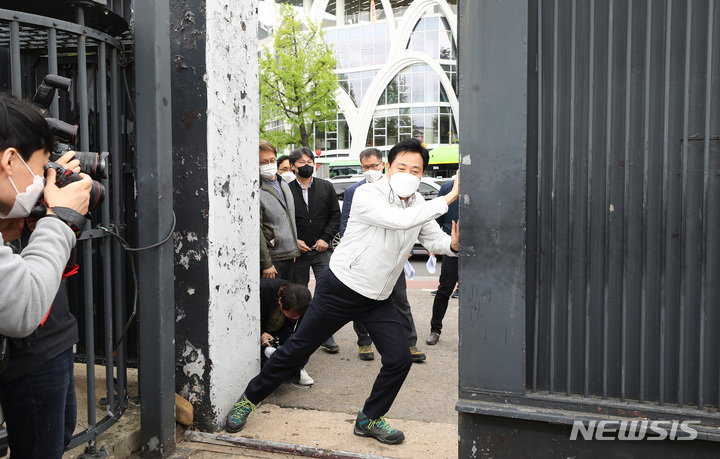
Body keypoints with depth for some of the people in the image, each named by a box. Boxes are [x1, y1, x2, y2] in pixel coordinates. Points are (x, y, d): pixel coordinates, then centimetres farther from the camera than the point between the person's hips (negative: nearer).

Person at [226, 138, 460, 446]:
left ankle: (369, 420, 22)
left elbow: (435, 240, 3)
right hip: (341, 289, -5)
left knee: (400, 360, -1)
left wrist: (453, 243, -21)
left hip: (378, 299, 6)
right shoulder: (367, 195, -20)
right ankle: (249, 398, 25)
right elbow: (399, 220, -35)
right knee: (297, 348, 4)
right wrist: (448, 199, -33)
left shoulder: (420, 205, 2)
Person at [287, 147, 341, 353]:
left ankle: (327, 336, 6)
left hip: (321, 250, 1)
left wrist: (326, 238, -5)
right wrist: (294, 241, -8)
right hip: (298, 251, 0)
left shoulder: (326, 187, 6)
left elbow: (335, 215, 5)